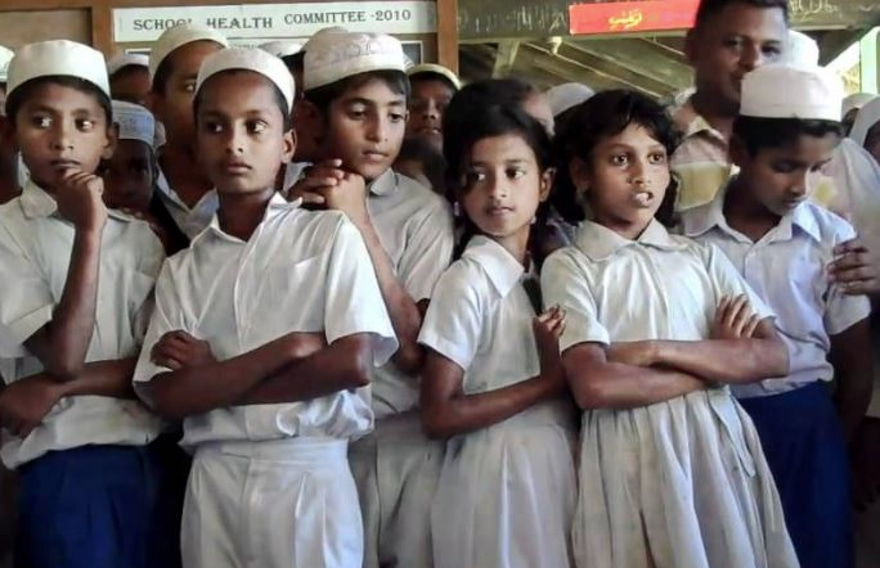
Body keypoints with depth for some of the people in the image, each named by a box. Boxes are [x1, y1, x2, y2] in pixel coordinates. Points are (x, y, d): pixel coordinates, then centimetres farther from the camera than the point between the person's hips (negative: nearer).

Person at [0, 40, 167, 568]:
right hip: (65, 474, -4)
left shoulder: (140, 237, 7)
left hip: (154, 466, 4)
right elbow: (63, 357, -14)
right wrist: (89, 230, -17)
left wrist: (55, 388, -12)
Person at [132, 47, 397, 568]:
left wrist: (214, 375, -6)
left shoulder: (330, 235, -2)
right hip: (212, 480, 3)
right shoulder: (182, 268, 7)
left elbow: (354, 365, -11)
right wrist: (287, 348, -13)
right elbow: (168, 395, -2)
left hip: (308, 474, -3)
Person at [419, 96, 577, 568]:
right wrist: (549, 381, -16)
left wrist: (560, 375, -7)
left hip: (561, 465, 6)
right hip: (499, 476, -6)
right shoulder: (468, 280, -13)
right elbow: (438, 416, -16)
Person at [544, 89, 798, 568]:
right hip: (630, 456, -3)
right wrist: (717, 364, -7)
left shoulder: (701, 257, 8)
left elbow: (773, 358, -2)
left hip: (717, 444, 3)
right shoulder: (568, 267, -2)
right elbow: (594, 386, -15)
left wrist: (657, 350, -12)